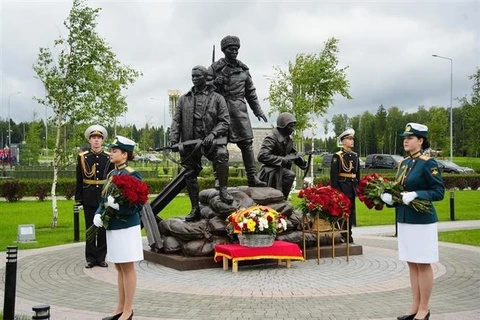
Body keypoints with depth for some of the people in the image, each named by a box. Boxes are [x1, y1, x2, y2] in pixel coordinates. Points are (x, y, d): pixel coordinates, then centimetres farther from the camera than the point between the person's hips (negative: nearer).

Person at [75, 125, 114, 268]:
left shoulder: (109, 157, 2)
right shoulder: (82, 157, 1)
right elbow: (79, 180, 3)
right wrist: (78, 199, 0)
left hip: (105, 197, 1)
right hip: (89, 198, 0)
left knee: (103, 228, 5)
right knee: (90, 228, 5)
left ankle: (101, 258, 15)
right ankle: (90, 258, 13)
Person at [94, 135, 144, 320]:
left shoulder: (132, 175, -12)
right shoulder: (112, 174, 12)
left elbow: (138, 204, -16)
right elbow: (104, 199, 15)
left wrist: (118, 206, -28)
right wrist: (98, 214, -2)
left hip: (126, 228, -8)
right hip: (113, 227, 8)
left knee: (127, 268, 0)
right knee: (119, 268, 14)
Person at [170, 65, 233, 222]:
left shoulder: (216, 98, 6)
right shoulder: (184, 99, 14)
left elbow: (225, 121, 0)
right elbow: (176, 121, 11)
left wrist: (213, 134, -16)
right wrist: (173, 139, -2)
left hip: (210, 140, -3)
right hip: (189, 143, 3)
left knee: (222, 155, -34)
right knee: (190, 175, 6)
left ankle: (223, 190, -19)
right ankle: (195, 209, 17)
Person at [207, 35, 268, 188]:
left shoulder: (243, 69, 15)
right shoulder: (215, 68, 5)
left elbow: (250, 92, 20)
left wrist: (258, 110, 17)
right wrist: (214, 83, -15)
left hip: (239, 110, 3)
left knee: (246, 143, -2)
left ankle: (252, 177, 1)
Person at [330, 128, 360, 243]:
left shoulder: (355, 156, 13)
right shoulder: (337, 156, -7)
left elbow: (357, 173, 17)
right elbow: (333, 174, -12)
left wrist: (357, 186, 12)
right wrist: (335, 190, -17)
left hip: (352, 187, 6)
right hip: (342, 186, -6)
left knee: (351, 211, 10)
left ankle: (348, 235, 18)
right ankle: (340, 236, 4)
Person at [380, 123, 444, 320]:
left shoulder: (428, 163, -11)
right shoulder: (404, 163, 11)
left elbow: (439, 192, -13)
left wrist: (415, 195, -26)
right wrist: (389, 196, -3)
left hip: (422, 221, -7)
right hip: (404, 220, 8)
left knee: (423, 265, 2)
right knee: (411, 264, 12)